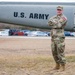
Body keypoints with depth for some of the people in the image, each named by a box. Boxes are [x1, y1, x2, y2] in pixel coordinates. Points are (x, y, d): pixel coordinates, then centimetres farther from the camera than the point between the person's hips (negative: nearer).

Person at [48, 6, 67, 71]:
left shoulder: (64, 18, -6)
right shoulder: (54, 17, 16)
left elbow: (59, 25, -19)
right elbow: (49, 23, -3)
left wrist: (53, 22, -7)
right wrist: (57, 23, -15)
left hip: (60, 37, -7)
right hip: (53, 37, 7)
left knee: (60, 52, -8)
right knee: (54, 52, 10)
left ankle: (63, 67, -1)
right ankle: (57, 65, 22)